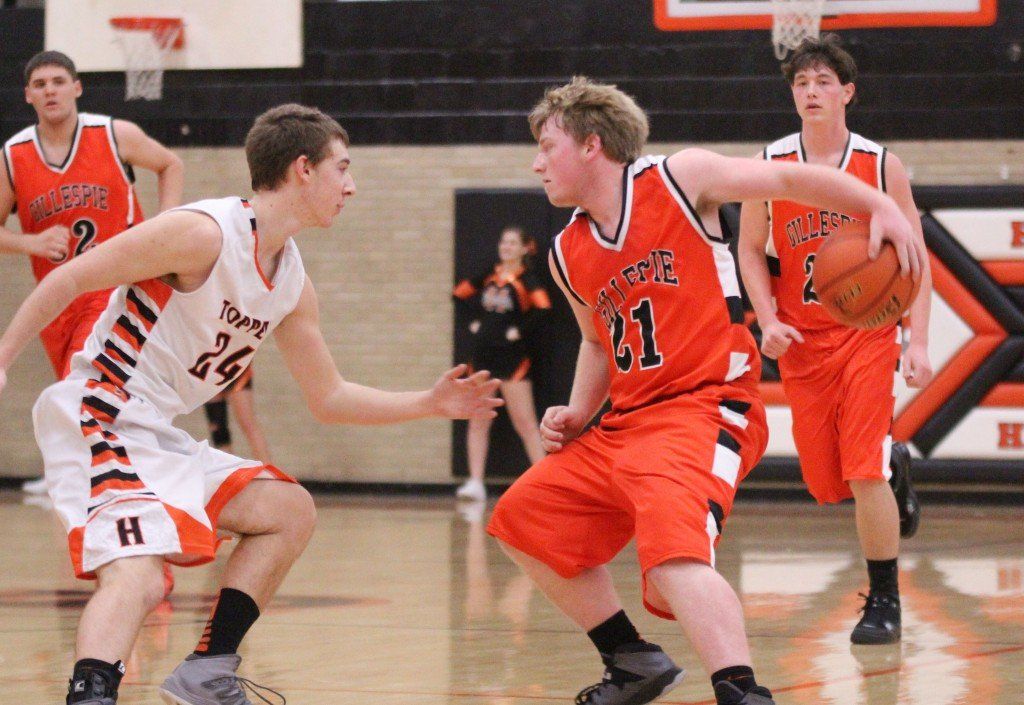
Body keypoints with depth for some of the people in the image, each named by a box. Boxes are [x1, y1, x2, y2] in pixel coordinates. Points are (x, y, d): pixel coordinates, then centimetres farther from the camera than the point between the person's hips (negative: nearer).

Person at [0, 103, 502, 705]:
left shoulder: (294, 285, 12)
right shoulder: (205, 233, -16)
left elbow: (328, 398, 22)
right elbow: (71, 279, -13)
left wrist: (431, 404, 14)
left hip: (159, 435, 10)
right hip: (98, 416, -10)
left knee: (291, 511, 16)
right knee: (138, 577, -31)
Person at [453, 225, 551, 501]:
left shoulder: (526, 280, -6)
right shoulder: (489, 276, 11)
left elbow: (542, 308, -22)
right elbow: (460, 294, 23)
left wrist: (521, 331, -16)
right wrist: (475, 321, 13)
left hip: (512, 356, -6)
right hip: (482, 354, 6)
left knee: (524, 421, -4)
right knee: (478, 422, 5)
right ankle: (475, 483, 6)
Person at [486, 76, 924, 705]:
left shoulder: (680, 179, -5)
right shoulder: (568, 256, 13)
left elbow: (789, 180, 1)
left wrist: (881, 206, -11)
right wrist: (577, 415, 12)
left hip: (708, 407, -8)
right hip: (628, 422, 9)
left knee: (673, 551, -32)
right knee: (524, 518, 11)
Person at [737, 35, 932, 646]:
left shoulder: (881, 165, -5)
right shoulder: (770, 165, -1)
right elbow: (751, 250, 8)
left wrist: (919, 342, -9)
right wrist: (768, 320, -7)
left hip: (867, 335, -3)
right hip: (801, 342, 3)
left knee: (864, 471, -14)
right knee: (826, 482, 6)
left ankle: (885, 601, 0)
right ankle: (895, 465, 41)